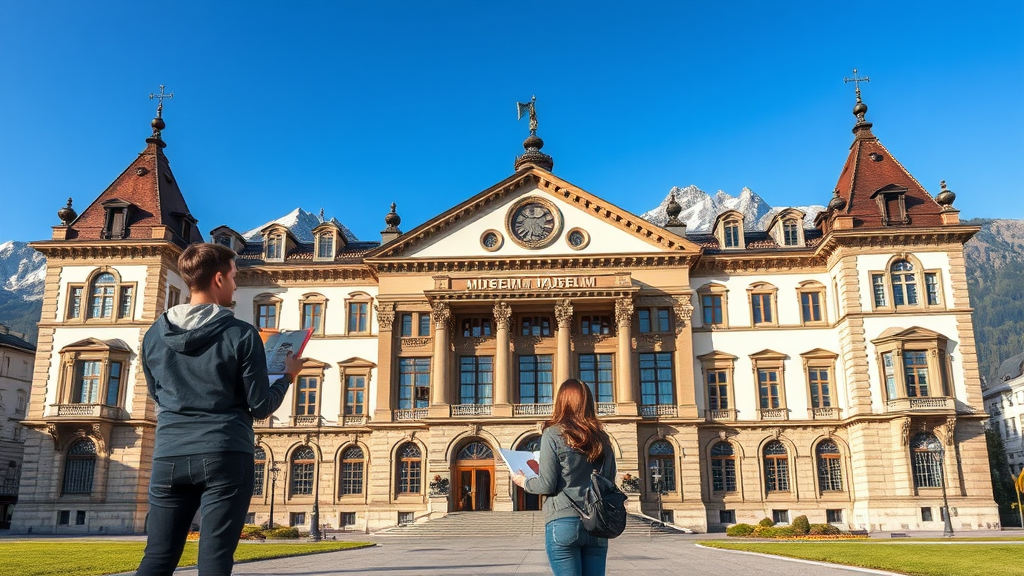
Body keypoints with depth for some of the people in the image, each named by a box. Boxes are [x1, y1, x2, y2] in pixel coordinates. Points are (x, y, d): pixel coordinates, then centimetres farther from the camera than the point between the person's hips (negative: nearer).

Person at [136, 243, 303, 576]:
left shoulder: (154, 336, 7)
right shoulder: (241, 335, -7)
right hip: (225, 456, -4)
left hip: (168, 456, 4)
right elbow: (260, 407, -3)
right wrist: (288, 376, 14)